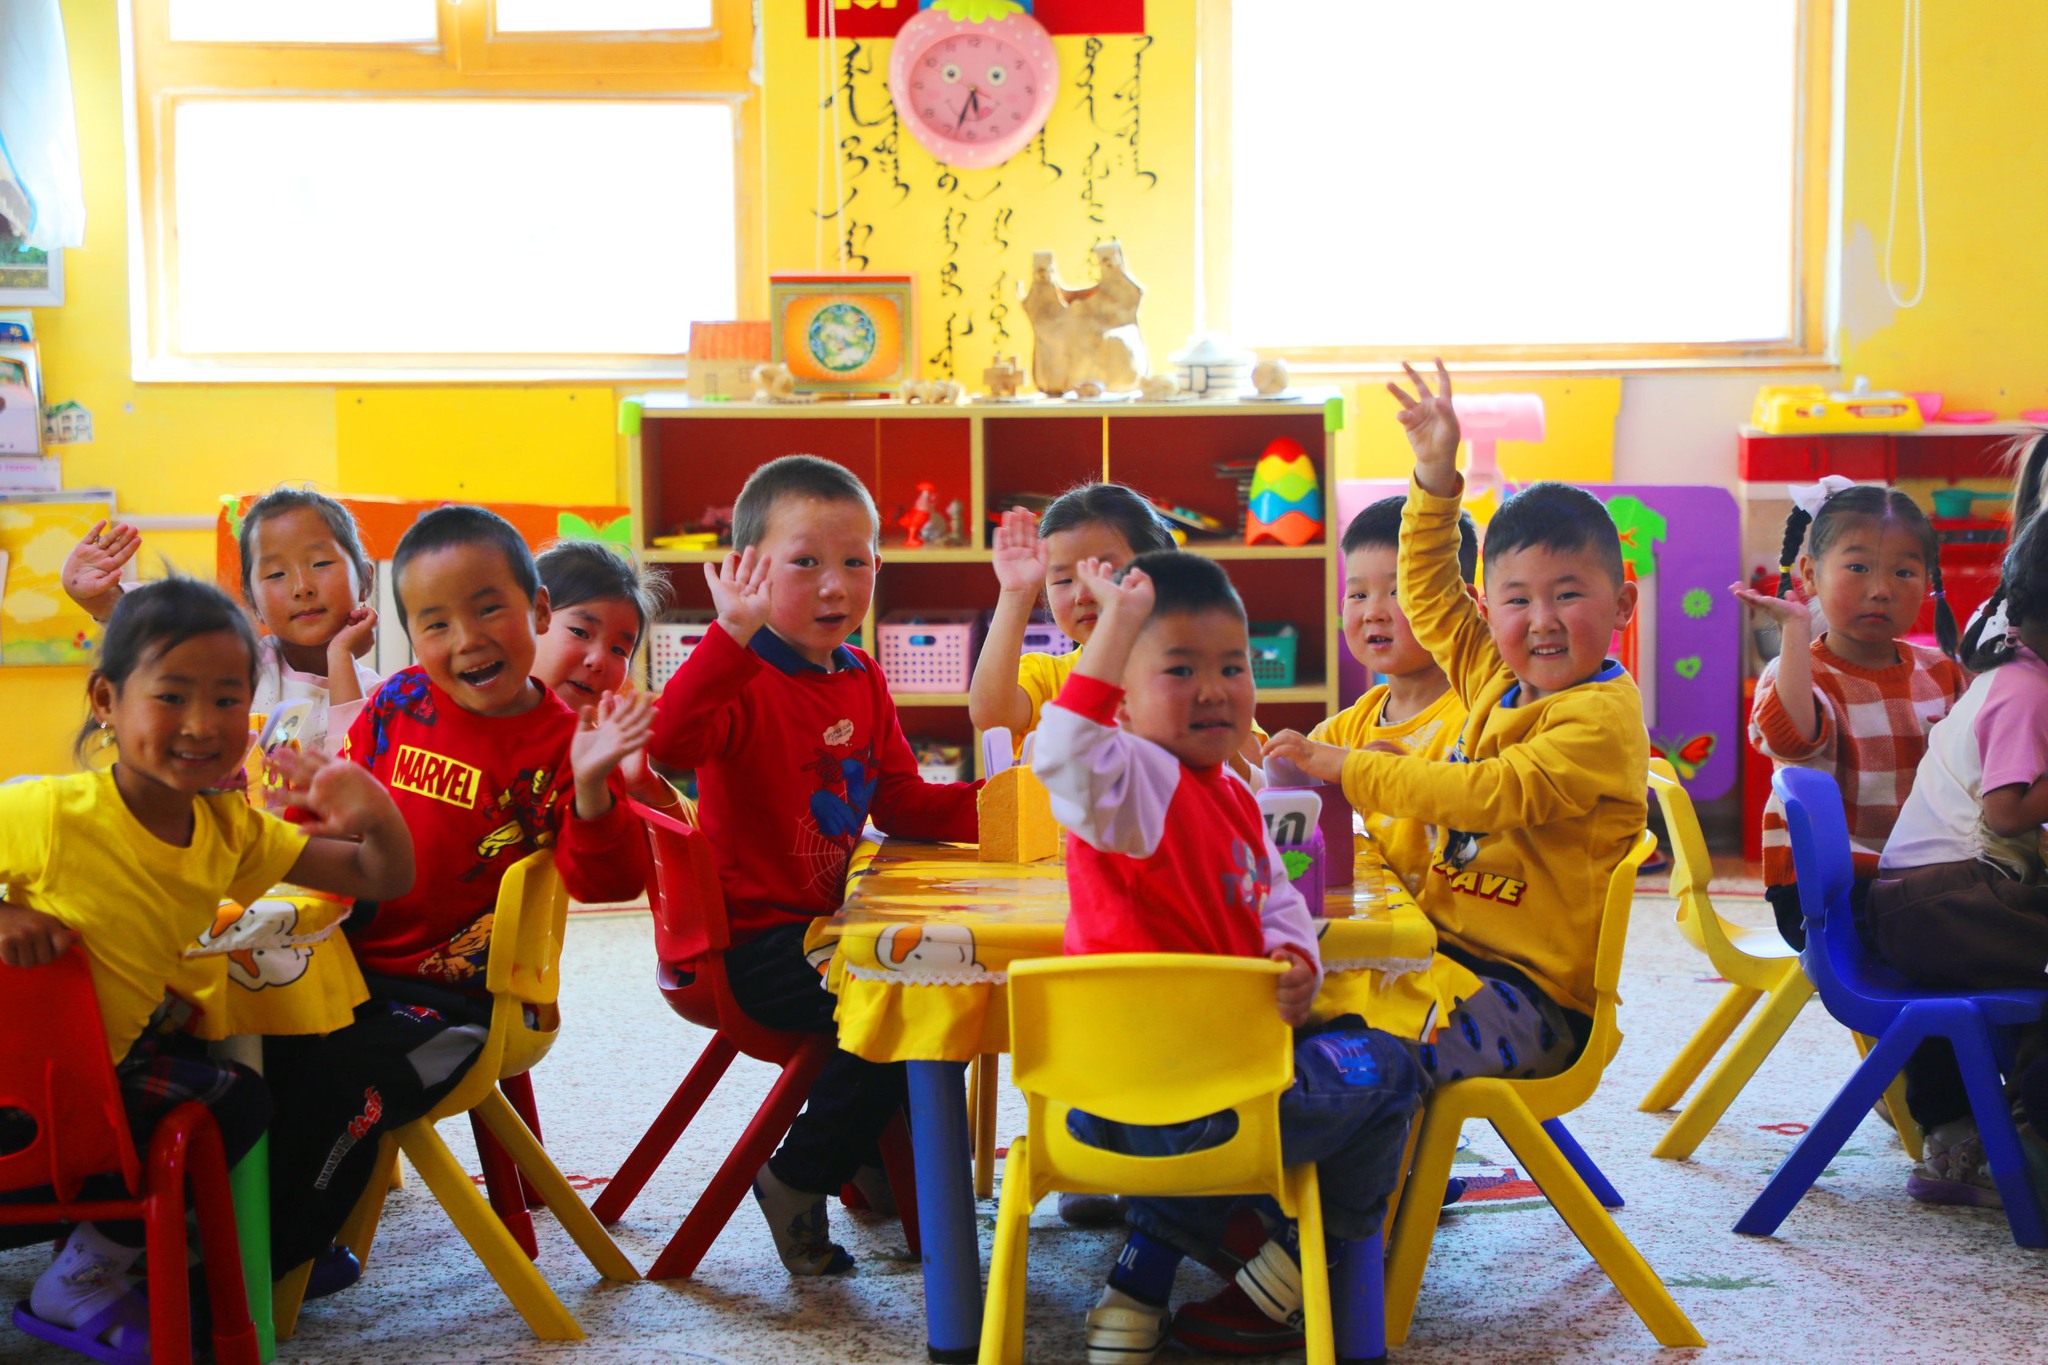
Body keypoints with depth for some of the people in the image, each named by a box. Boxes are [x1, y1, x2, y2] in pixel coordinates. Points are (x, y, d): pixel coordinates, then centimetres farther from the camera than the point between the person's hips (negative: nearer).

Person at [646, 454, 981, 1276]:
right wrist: (732, 635, -46)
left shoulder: (863, 682, 11)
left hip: (832, 922, 9)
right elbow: (671, 743, -37)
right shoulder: (744, 678, -16)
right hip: (749, 944, -9)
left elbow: (902, 804, 13)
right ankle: (797, 1180, -4)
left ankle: (871, 1152, 30)